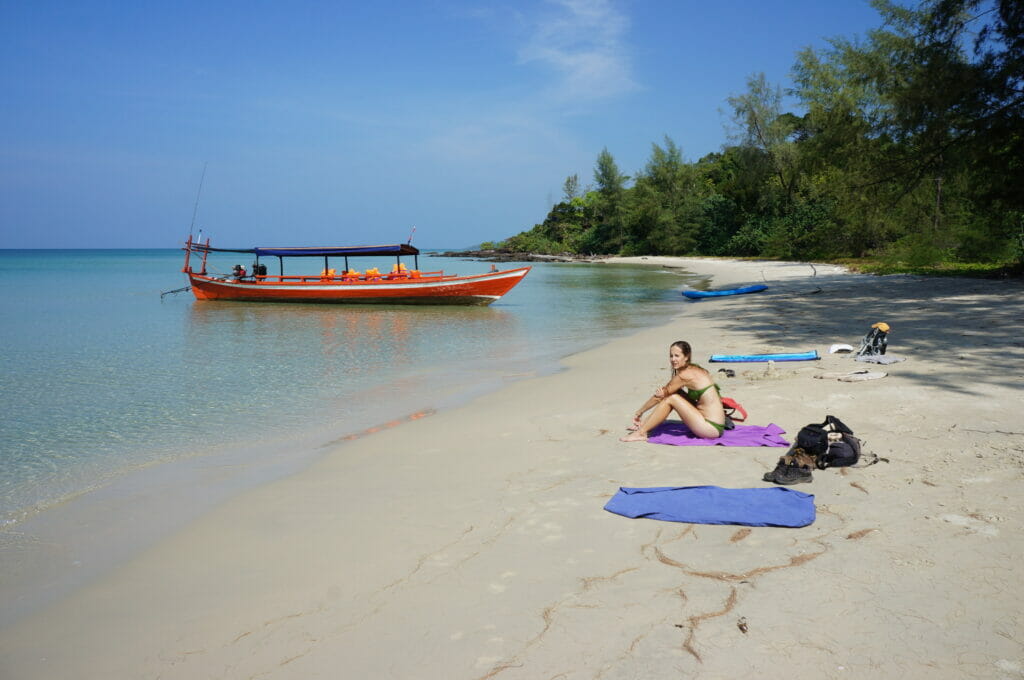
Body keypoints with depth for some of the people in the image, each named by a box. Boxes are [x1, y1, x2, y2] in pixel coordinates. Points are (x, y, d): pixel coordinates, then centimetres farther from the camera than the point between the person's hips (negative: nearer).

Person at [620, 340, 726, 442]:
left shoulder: (685, 375, -15)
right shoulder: (694, 369, 11)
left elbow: (658, 396, -7)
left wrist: (639, 413, 2)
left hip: (713, 428, -9)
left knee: (671, 398, -11)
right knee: (672, 394, 10)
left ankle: (641, 433, -4)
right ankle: (643, 426, 17)